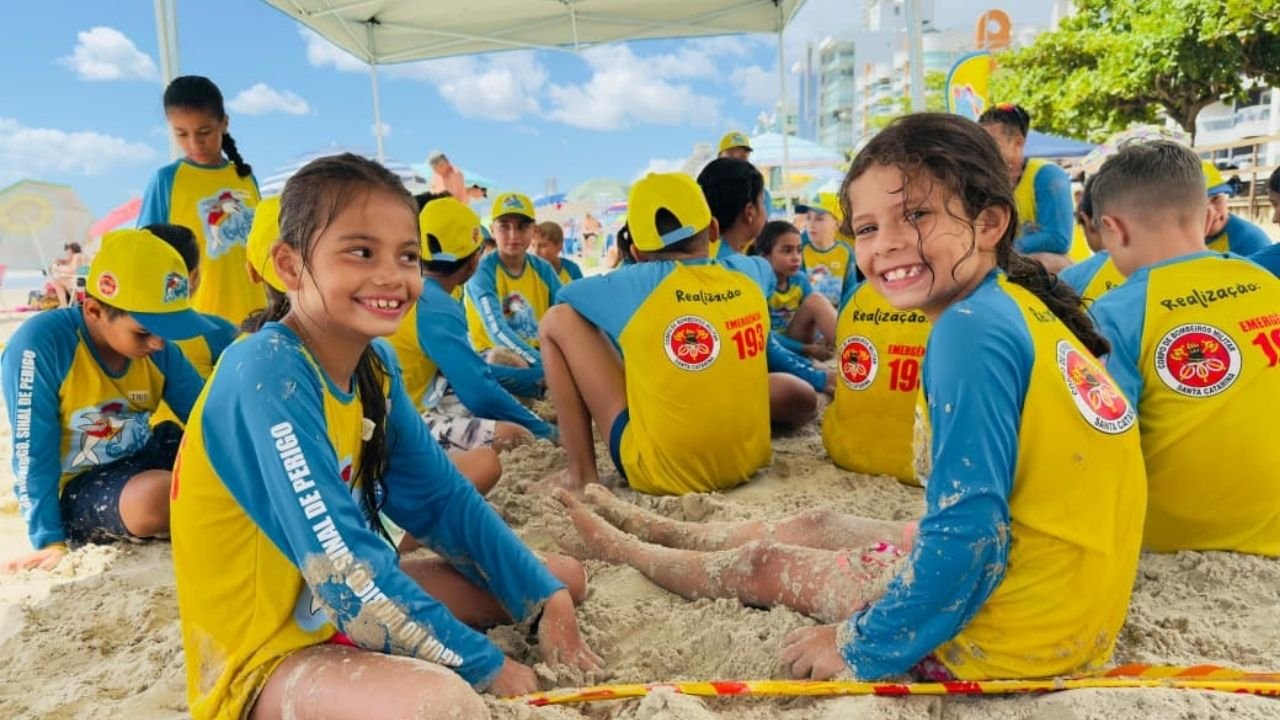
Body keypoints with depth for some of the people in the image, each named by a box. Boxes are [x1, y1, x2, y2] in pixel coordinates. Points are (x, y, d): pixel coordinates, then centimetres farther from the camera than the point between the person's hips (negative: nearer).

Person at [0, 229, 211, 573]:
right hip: (76, 489, -5)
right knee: (155, 496, -36)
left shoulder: (160, 350, -8)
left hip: (142, 462, 5)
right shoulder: (41, 344, -23)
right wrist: (50, 540, -17)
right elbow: (33, 452, -18)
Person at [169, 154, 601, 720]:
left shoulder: (375, 363, -1)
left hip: (350, 604, 8)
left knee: (561, 578, 11)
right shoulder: (268, 373, -25)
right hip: (266, 653, -8)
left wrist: (546, 599, -3)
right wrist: (483, 667, -20)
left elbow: (441, 499, 4)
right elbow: (340, 565, -28)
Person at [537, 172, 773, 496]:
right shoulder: (749, 284, 0)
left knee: (558, 321, 3)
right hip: (747, 461, 5)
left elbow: (565, 294, 7)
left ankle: (582, 472, 6)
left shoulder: (641, 285, -11)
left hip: (663, 471, -5)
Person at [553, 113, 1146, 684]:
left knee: (768, 563, 9)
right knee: (818, 525, 22)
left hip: (1017, 625, -8)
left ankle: (625, 551, 37)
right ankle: (657, 530, 46)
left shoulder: (970, 329, -25)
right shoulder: (1020, 307, 3)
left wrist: (863, 646, -15)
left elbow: (968, 527, -27)